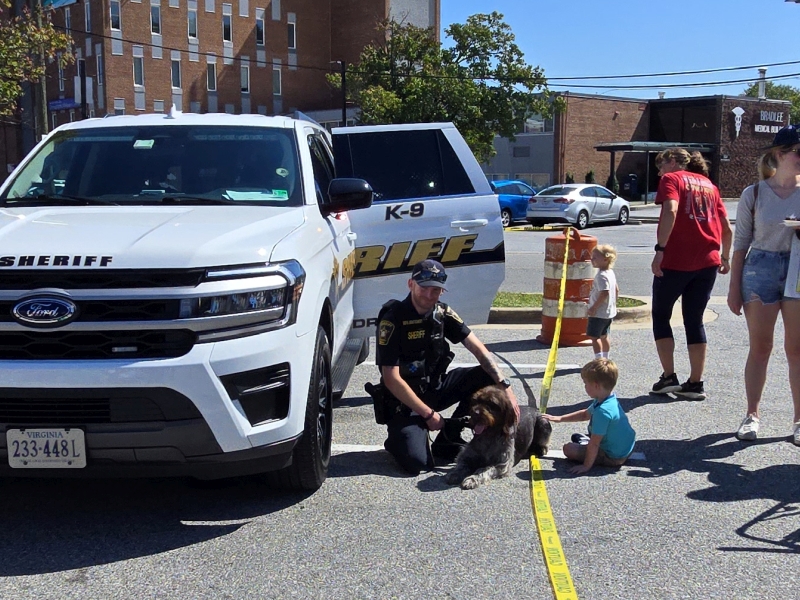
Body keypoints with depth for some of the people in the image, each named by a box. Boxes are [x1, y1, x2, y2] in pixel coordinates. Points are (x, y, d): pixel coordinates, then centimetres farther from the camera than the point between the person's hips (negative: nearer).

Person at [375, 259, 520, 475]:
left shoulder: (442, 313, -2)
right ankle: (398, 438, 12)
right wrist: (427, 413, -18)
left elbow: (477, 349, -3)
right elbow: (391, 379, -20)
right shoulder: (393, 319, -20)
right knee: (418, 462, -26)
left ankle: (447, 440, -1)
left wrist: (505, 386, -15)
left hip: (436, 387, 6)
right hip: (405, 399, -6)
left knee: (487, 377, -12)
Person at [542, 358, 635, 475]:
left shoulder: (602, 411, -32)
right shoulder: (610, 400, -1)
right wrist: (559, 419, 17)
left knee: (568, 449, -7)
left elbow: (594, 444, -28)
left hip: (614, 457, -9)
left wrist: (586, 466, -21)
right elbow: (585, 414, 15)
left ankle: (584, 441, 14)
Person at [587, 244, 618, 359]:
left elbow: (604, 293, -31)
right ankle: (605, 359, 27)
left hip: (598, 313, -10)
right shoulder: (610, 272, 9)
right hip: (609, 311, 10)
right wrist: (612, 303, 25)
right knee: (604, 336, 19)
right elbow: (616, 290, 18)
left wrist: (594, 307, -25)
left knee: (594, 336, -5)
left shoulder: (601, 276, -22)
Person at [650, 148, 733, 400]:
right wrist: (725, 257, 28)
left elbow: (670, 211, -18)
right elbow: (727, 228, 17)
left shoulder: (671, 179, 1)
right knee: (695, 320, 12)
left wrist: (660, 249, -21)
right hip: (707, 262, 6)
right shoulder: (709, 185, 19)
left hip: (676, 261, -5)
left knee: (661, 315, 11)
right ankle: (695, 383, 11)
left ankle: (669, 377, 7)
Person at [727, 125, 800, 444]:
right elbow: (741, 244, 3)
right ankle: (752, 415, 18)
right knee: (759, 348, 7)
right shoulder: (754, 194, 1)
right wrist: (734, 286, 1)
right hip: (761, 270, -1)